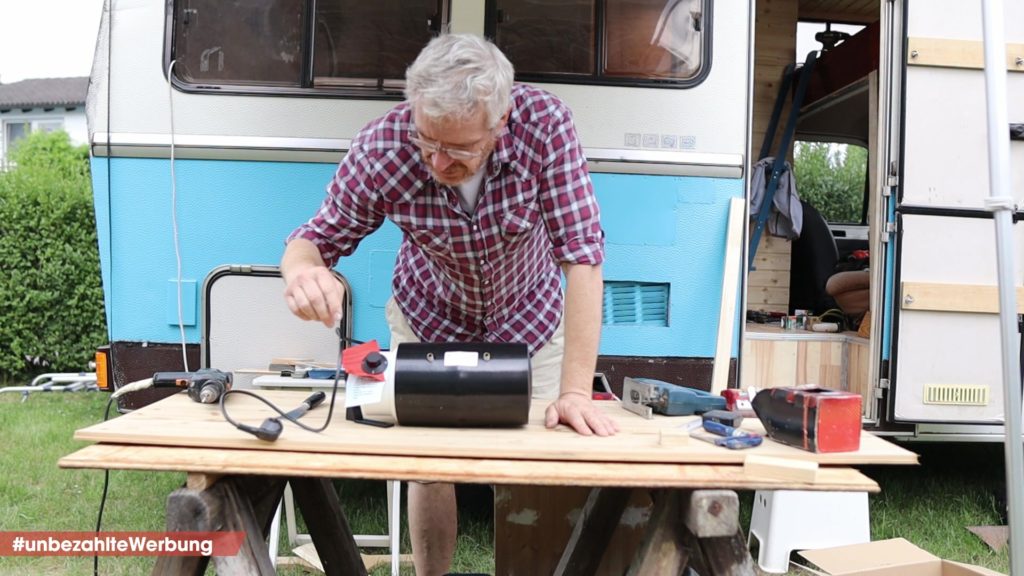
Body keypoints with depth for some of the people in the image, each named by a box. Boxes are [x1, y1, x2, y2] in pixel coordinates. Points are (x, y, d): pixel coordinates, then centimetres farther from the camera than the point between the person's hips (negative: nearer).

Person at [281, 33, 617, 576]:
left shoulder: (545, 123, -33)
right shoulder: (379, 150, -31)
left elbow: (581, 251, -34)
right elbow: (318, 236, -18)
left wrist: (576, 390, -38)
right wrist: (302, 270, -44)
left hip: (530, 317, 0)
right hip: (430, 317, 0)